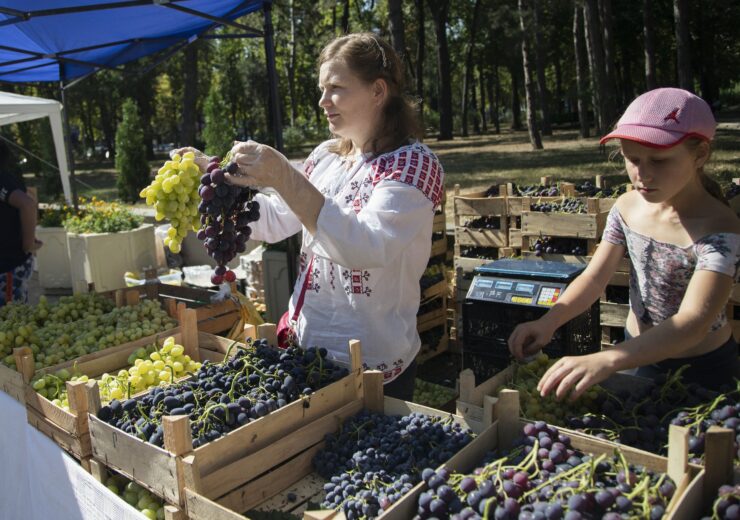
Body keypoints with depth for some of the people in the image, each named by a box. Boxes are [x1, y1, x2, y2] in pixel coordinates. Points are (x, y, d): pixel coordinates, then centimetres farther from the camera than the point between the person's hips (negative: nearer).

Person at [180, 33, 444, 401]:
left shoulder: (413, 163, -15)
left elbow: (366, 248, -30)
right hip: (302, 343, 7)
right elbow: (275, 223, 13)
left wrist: (283, 178, -34)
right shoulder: (325, 156, 6)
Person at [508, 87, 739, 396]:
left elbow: (693, 323, -39)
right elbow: (595, 277, -8)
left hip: (703, 370, -4)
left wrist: (605, 361, -54)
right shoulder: (627, 207, -10)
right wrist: (548, 323, -27)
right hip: (637, 352, 5)